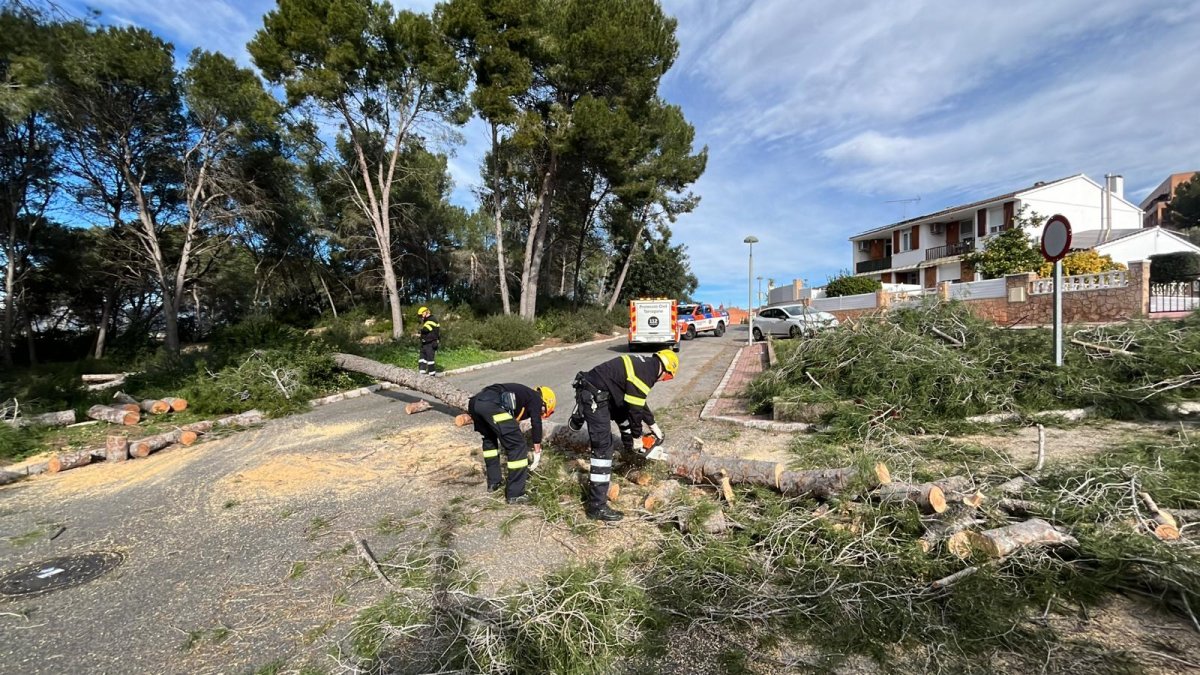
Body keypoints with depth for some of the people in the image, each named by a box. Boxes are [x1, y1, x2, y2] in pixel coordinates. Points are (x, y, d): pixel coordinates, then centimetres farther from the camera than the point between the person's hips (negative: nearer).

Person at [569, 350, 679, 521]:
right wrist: (638, 436, 6)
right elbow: (634, 408, -9)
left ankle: (629, 447, 53)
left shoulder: (644, 364, 15)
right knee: (604, 449, -8)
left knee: (623, 413, 30)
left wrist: (654, 427, 29)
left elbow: (638, 401, 25)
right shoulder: (644, 375, -15)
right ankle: (597, 507, -4)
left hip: (597, 392, 10)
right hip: (593, 397, -10)